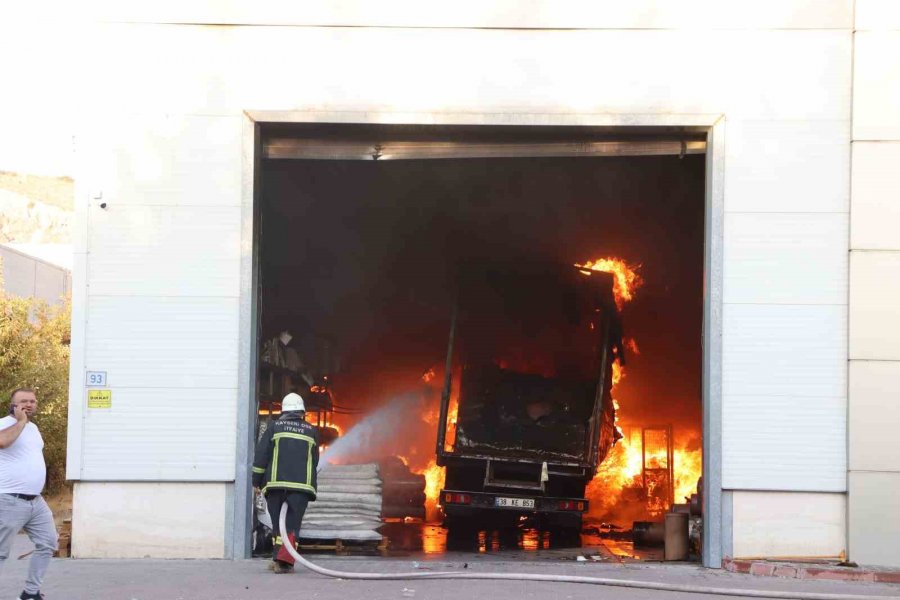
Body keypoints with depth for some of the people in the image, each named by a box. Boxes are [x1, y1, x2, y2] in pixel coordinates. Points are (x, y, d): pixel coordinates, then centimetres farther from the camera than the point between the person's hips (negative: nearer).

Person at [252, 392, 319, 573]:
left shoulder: (275, 428, 8)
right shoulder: (311, 432, 12)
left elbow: (261, 455, 3)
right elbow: (315, 460, 19)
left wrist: (257, 481, 10)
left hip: (275, 483, 0)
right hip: (302, 484, 0)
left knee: (277, 522, 11)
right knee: (292, 524, -3)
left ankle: (278, 559, 12)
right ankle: (284, 561, -17)